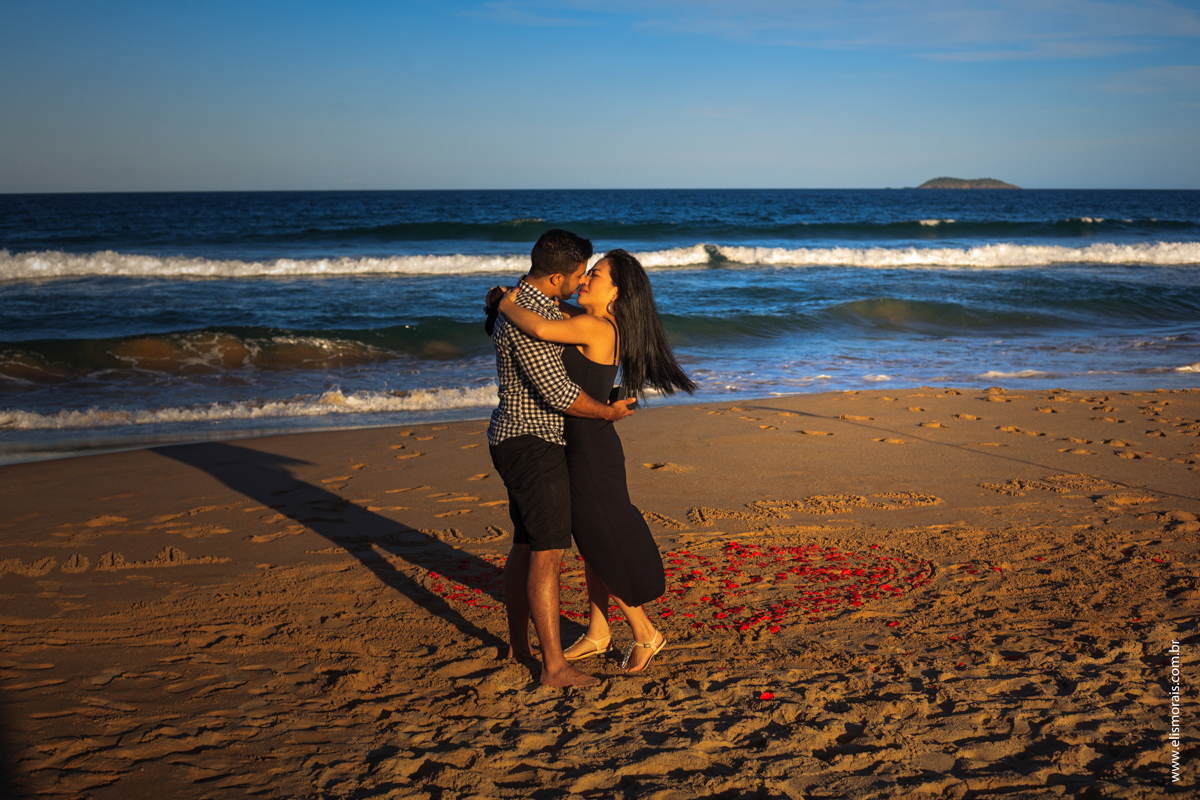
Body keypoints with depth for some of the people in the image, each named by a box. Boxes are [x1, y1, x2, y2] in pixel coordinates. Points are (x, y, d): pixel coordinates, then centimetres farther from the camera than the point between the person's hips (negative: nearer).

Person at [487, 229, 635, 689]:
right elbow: (557, 392, -23)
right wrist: (609, 412, -9)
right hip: (532, 444, -11)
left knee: (526, 545, 16)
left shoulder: (538, 303, 10)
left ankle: (517, 646, 27)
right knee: (548, 553, -10)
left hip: (517, 440, 11)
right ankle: (554, 667, -6)